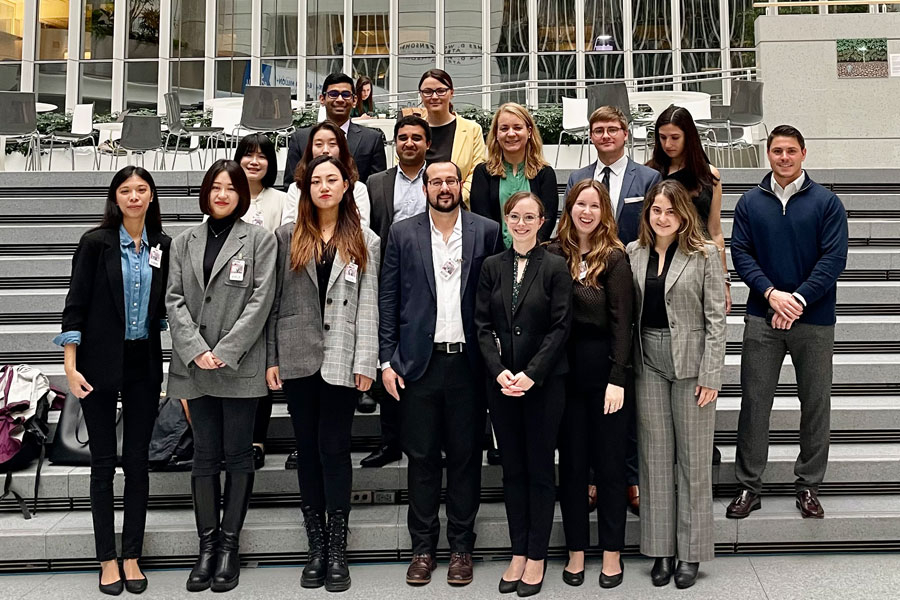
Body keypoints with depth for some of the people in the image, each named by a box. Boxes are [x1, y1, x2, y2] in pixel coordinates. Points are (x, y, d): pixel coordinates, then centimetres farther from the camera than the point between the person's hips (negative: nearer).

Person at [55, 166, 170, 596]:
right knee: (103, 462, 4)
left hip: (145, 363, 3)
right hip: (100, 363, -3)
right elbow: (76, 304, -6)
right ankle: (107, 559, 15)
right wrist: (70, 365, -11)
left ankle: (131, 556, 18)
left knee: (137, 460, 7)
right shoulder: (96, 242, -4)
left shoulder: (162, 246, 5)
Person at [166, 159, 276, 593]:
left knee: (238, 455, 4)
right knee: (205, 456, 8)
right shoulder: (184, 242, 12)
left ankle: (229, 545, 14)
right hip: (195, 366, 3)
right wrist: (196, 350, -9)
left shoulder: (259, 239, 1)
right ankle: (207, 545, 16)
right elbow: (174, 299, 5)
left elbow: (260, 300, -6)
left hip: (239, 365, -3)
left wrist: (225, 352, -13)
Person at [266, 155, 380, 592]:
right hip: (298, 358, 2)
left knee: (334, 449, 0)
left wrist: (365, 363, -6)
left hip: (341, 360, -1)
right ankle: (316, 546, 17)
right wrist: (271, 358, -1)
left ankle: (338, 549, 10)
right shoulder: (287, 237, 7)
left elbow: (368, 305, 1)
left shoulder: (365, 241, 5)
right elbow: (274, 300, 5)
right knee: (308, 449, 8)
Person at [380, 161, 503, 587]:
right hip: (419, 362, 0)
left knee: (466, 456, 7)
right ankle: (423, 548, 20)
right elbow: (388, 299, 4)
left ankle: (461, 547, 21)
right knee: (421, 457, 7)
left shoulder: (487, 232, 4)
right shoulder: (403, 234, 5)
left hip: (467, 362, 0)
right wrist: (387, 360, -1)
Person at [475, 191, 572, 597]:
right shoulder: (492, 267, 6)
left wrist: (530, 374, -14)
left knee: (540, 469, 4)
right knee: (512, 469, 10)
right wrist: (499, 371, -10)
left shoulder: (555, 267, -3)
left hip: (545, 381, -3)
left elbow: (560, 327, -7)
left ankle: (536, 557, 14)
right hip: (501, 381, 3)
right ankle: (518, 553, 19)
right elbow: (483, 325, 4)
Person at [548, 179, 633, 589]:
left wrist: (617, 379, -12)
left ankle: (611, 554, 20)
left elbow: (621, 321, -7)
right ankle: (576, 552, 22)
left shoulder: (615, 257, -4)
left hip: (604, 368, -2)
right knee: (571, 463, 10)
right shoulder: (553, 255, 3)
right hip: (564, 370, 2)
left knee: (610, 462, 7)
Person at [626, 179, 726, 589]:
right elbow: (628, 311, 7)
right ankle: (661, 549, 19)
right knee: (654, 456, 8)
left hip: (691, 360, -3)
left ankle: (691, 552, 15)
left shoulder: (704, 254, -4)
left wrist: (710, 375, -11)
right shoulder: (634, 252, 6)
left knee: (693, 458, 4)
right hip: (648, 361, 3)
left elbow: (715, 317, -6)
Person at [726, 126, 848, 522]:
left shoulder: (826, 203, 1)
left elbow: (834, 258, -6)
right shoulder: (750, 202, 6)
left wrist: (799, 299, -16)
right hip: (762, 317, 1)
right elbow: (740, 252, 0)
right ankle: (748, 486, 14)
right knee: (754, 403, 3)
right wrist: (772, 293, -14)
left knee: (815, 404, 7)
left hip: (814, 320, -1)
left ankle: (808, 486, 21)